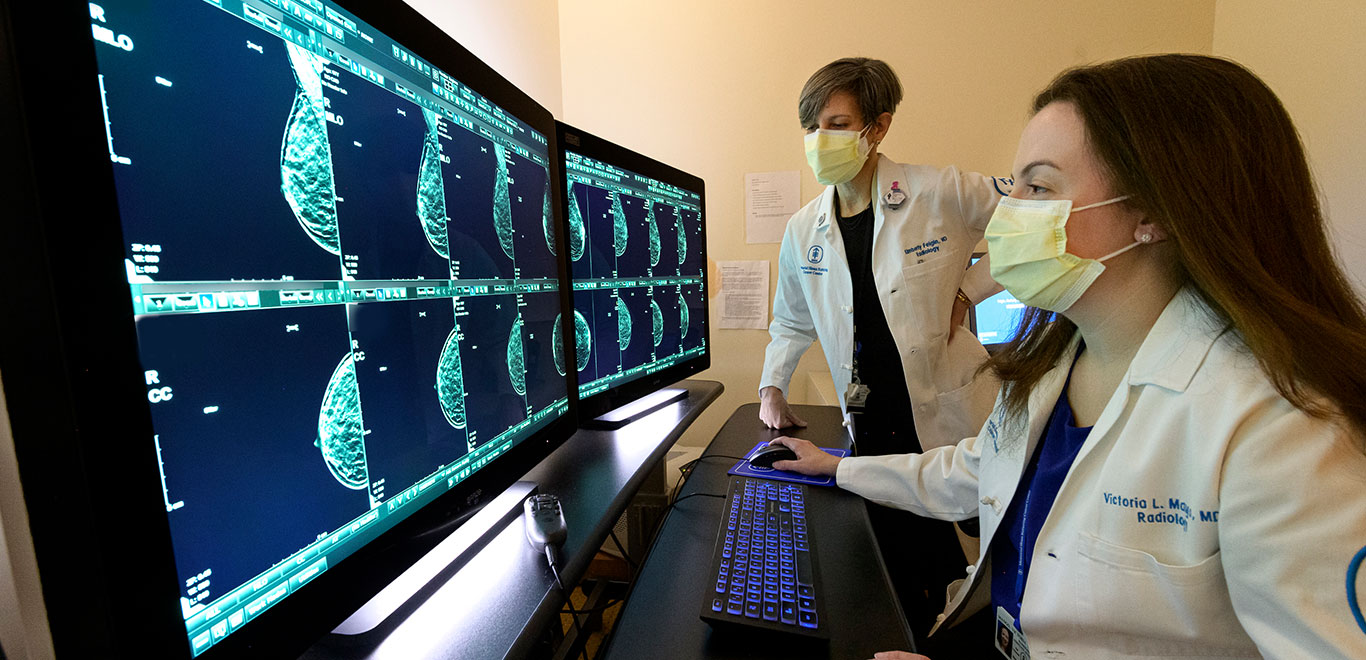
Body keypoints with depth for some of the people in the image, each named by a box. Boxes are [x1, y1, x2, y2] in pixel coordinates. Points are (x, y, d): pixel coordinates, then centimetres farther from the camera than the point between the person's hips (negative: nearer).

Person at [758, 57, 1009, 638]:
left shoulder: (941, 193, -10)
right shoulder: (803, 231, 2)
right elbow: (792, 322, 14)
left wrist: (966, 288, -10)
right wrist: (772, 386, 3)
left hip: (950, 421, -2)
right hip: (872, 432, 3)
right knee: (896, 578, 17)